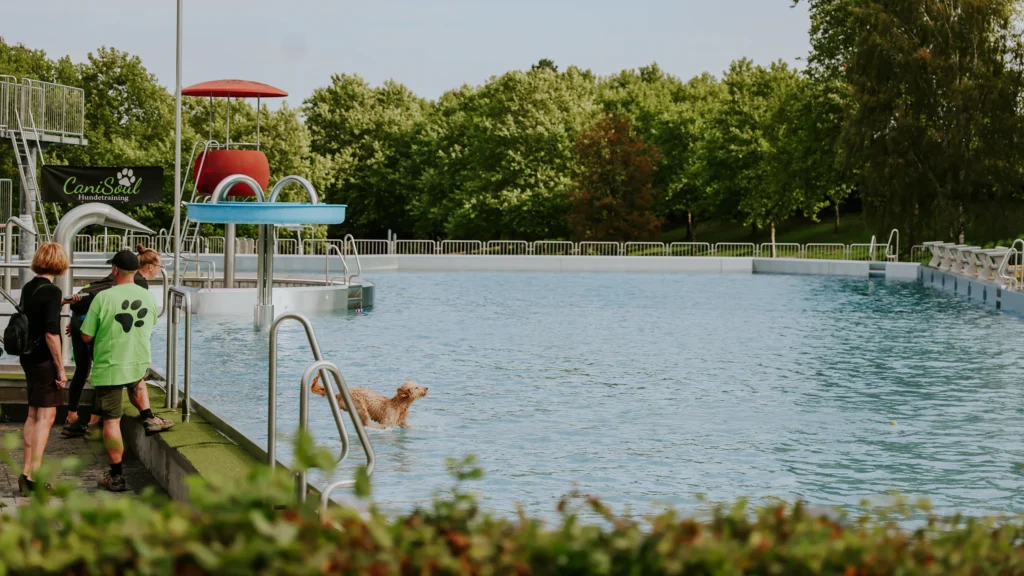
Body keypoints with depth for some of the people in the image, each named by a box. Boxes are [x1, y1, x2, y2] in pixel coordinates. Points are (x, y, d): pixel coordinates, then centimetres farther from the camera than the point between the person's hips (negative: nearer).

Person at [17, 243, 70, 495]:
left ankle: (27, 472, 19)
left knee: (33, 415, 16)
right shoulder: (51, 291, -17)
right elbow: (51, 333, -22)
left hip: (29, 358, 8)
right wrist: (60, 367, -17)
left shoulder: (28, 288, 7)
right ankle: (34, 474, -7)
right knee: (46, 416, -4)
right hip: (45, 360, -8)